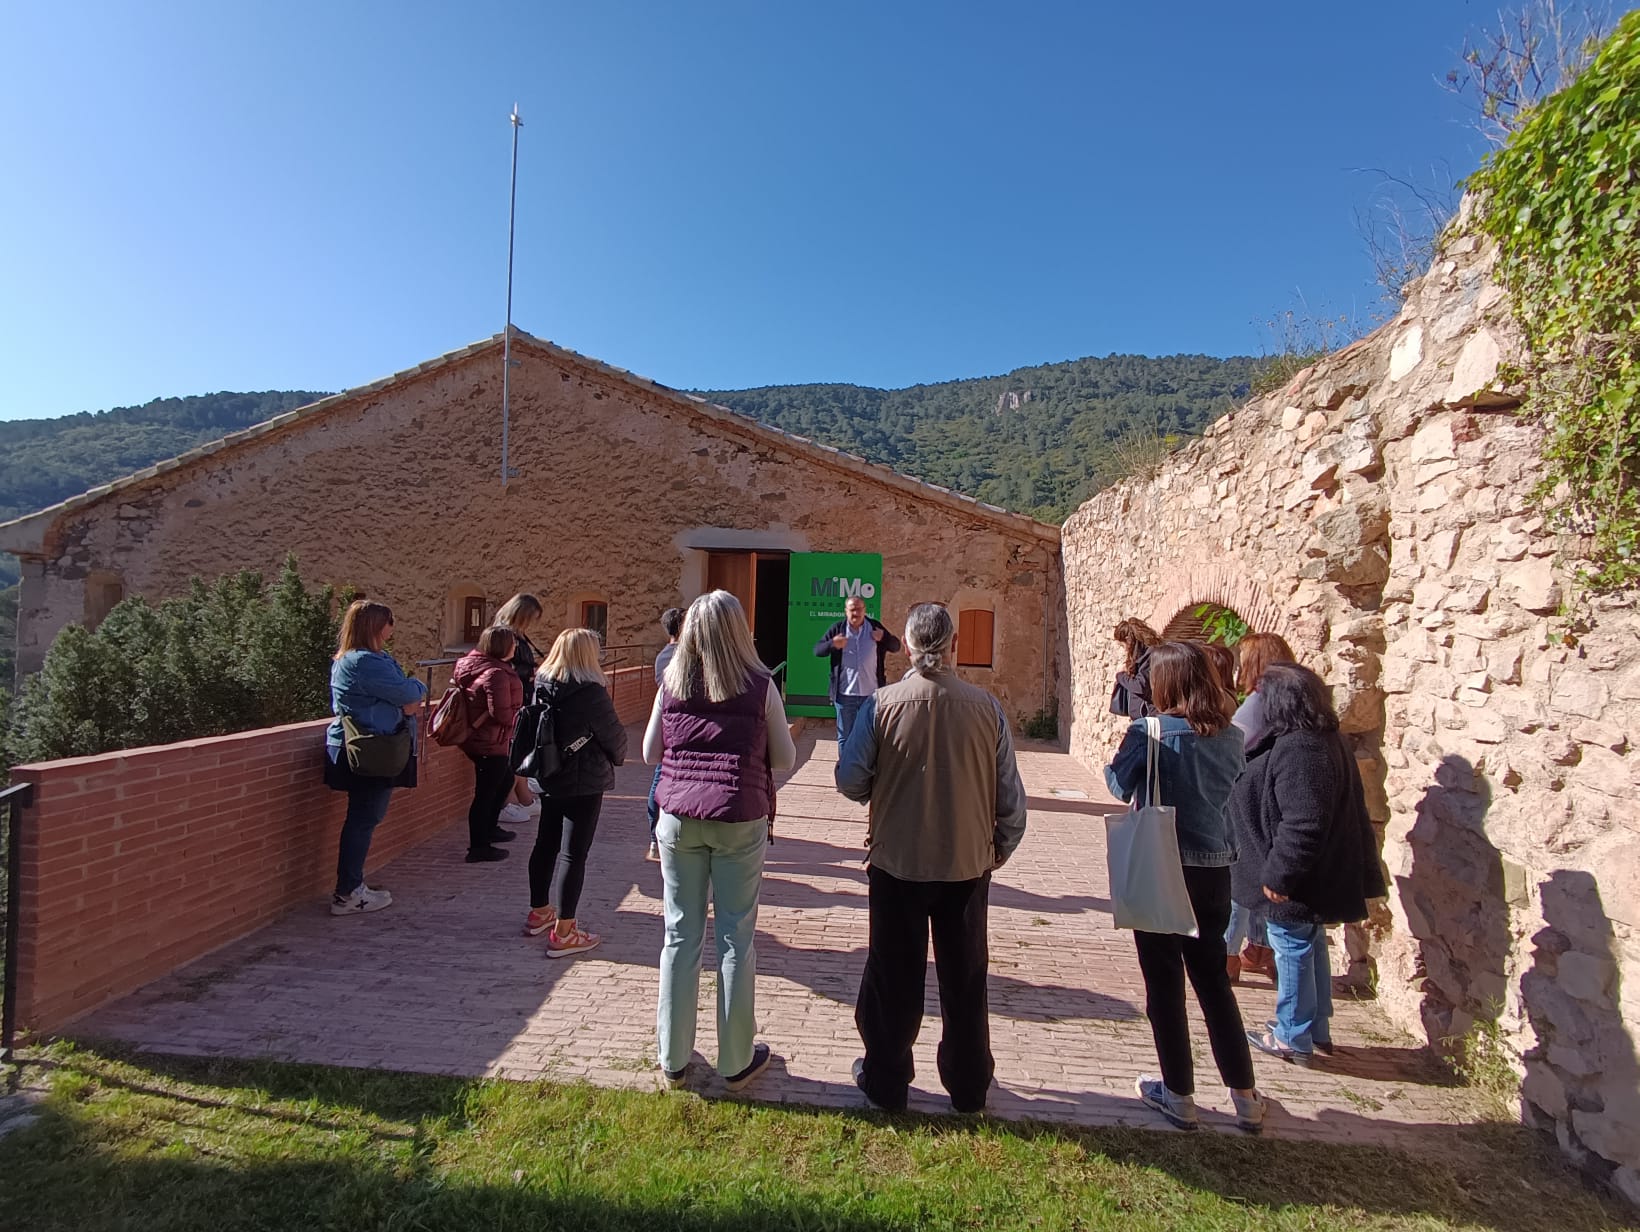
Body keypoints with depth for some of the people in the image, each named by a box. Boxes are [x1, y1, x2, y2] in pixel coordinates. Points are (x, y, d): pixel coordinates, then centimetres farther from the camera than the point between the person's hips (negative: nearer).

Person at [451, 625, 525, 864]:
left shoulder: (469, 663, 4)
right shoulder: (496, 674, -26)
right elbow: (502, 714, -29)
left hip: (476, 737, 10)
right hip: (490, 743, -10)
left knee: (505, 780, 26)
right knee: (486, 793, 1)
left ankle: (489, 828, 40)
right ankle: (478, 848, 13)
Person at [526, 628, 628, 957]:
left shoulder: (542, 686, 0)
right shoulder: (591, 692, -20)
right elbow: (614, 734, -11)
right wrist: (618, 757, 10)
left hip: (548, 778, 8)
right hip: (584, 782, -8)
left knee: (546, 844, 20)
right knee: (573, 853, -1)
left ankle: (539, 912, 36)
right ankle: (563, 933, 5)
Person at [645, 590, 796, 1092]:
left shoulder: (672, 683, 0)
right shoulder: (760, 686, -6)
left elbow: (650, 753, 8)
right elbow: (785, 759, 0)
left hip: (679, 818, 3)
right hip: (739, 822, -2)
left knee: (680, 936, 13)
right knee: (736, 939, 10)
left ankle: (673, 1058, 27)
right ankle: (736, 1061, 24)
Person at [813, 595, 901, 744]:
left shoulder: (875, 626, 2)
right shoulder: (837, 629, -1)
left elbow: (895, 646, 6)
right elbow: (817, 650, -2)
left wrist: (884, 637, -14)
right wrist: (832, 644, -21)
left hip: (871, 693, 1)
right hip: (845, 693, -1)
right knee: (845, 736, 11)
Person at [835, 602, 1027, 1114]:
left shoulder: (882, 704, -16)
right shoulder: (986, 707, -12)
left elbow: (849, 780, -10)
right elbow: (1010, 793, -5)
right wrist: (1001, 847, 12)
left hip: (896, 861, -1)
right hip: (968, 863, 2)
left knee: (893, 977, 16)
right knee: (965, 979, 19)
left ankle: (885, 1081, 32)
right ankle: (968, 1086, 35)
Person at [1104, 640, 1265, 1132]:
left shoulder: (1150, 733, -17)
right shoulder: (1232, 737, -2)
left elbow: (1120, 786, -3)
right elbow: (1230, 793, 13)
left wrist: (1122, 749, 11)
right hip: (1214, 870, 5)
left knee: (1165, 982, 10)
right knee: (1213, 978, 20)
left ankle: (1179, 1095, 22)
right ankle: (1245, 1097, 29)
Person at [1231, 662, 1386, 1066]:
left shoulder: (1298, 750, -28)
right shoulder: (1325, 740, 7)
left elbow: (1302, 824, -30)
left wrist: (1279, 874, -23)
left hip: (1296, 881, -11)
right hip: (1318, 875, 11)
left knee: (1293, 949, 4)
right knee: (1310, 947, 21)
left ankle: (1293, 1037, 19)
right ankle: (1317, 1030, 35)